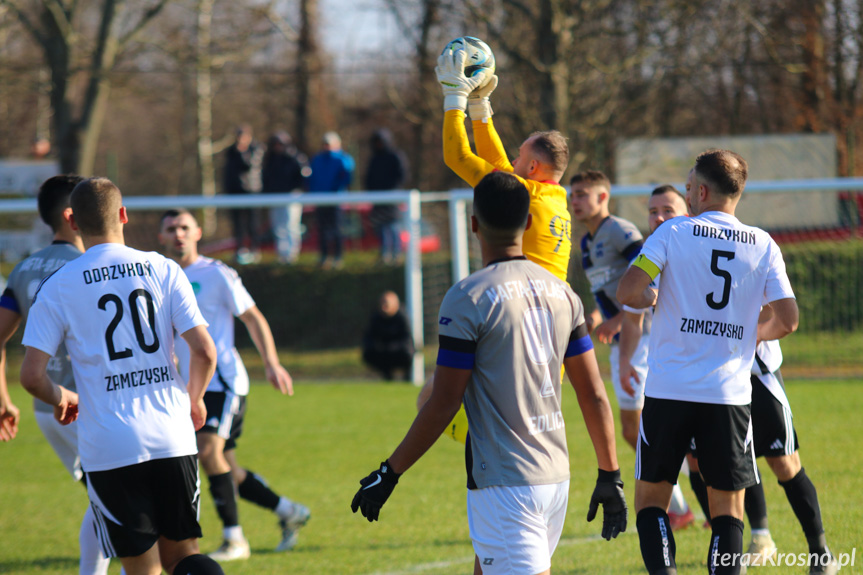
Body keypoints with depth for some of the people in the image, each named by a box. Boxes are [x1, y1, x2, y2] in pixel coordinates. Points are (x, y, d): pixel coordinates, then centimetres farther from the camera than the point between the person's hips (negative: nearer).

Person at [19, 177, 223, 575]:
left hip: (107, 448, -2)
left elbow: (32, 376, -5)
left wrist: (61, 399, 18)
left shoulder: (56, 288, -1)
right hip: (171, 438, 2)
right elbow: (205, 351, -2)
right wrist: (194, 398, 18)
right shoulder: (163, 269, 3)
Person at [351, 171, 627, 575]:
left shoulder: (468, 298, -12)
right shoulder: (562, 294, 8)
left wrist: (389, 474, -4)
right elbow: (594, 395, 9)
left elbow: (443, 405, -12)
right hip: (556, 476, 7)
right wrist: (609, 477, 16)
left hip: (503, 485, -7)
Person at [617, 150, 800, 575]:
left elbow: (627, 292, -12)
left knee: (651, 495, 9)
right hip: (730, 393, 1)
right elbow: (787, 320, 0)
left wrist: (651, 299, 11)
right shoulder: (763, 245, 5)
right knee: (727, 505, 7)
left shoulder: (673, 232, -1)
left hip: (668, 391, -1)